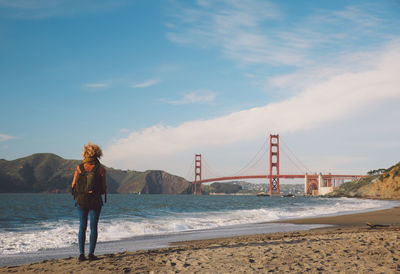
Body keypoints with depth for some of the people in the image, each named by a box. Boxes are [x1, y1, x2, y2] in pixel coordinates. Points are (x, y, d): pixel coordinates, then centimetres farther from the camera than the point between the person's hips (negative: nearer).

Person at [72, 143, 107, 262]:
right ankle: (91, 254, 4)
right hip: (95, 201, -2)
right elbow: (104, 188, -5)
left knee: (82, 226, 10)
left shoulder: (79, 168, -3)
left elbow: (73, 185, 2)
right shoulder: (101, 169, -7)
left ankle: (81, 254, 6)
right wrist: (103, 190, 17)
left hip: (81, 200, 2)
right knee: (93, 227, 6)